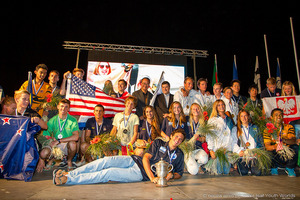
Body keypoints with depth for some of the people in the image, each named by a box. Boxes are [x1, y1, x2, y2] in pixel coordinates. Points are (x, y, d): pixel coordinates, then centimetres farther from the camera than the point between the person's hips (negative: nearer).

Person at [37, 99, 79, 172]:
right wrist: (41, 160, -10)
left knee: (72, 143, -35)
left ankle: (69, 161, -3)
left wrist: (58, 141, -24)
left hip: (66, 145, -2)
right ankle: (52, 159, 12)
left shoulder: (72, 120, -8)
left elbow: (76, 137, -22)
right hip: (55, 146, 2)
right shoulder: (52, 120, -1)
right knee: (43, 153, -27)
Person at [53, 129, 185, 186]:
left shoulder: (178, 155, 10)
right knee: (105, 161, -23)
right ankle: (69, 174, -17)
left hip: (141, 174, -2)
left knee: (108, 173, -22)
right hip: (134, 161, 2)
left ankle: (67, 180, -21)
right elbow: (146, 158, -2)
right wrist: (152, 177, -17)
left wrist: (171, 175, -11)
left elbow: (179, 174, 14)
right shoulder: (158, 143, 9)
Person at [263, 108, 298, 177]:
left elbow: (293, 141, -15)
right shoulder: (267, 130, 1)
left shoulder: (289, 127, 3)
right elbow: (267, 146, -11)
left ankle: (290, 168, -1)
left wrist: (283, 139, -36)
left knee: (295, 147, -26)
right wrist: (275, 146, -34)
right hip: (276, 156, -1)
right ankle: (274, 168, 4)